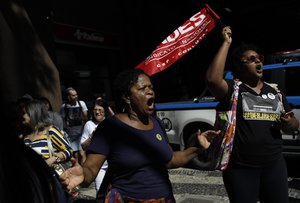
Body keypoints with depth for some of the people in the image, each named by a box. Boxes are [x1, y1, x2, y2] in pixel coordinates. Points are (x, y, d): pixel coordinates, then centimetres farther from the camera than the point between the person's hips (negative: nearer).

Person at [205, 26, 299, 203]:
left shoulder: (275, 91, 11)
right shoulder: (233, 88, -6)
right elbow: (213, 79, -29)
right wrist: (226, 43, -20)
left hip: (274, 165, 5)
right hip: (240, 168, -4)